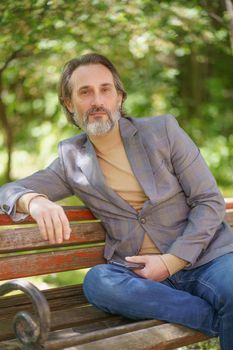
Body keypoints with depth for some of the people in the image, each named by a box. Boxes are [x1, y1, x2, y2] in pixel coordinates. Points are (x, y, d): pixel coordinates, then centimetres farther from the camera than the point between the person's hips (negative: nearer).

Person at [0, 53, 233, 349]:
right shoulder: (71, 158, 9)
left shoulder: (163, 131, 3)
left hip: (205, 257, -3)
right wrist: (35, 201, -20)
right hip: (141, 275, 3)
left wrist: (170, 261, -12)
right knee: (97, 281, -31)